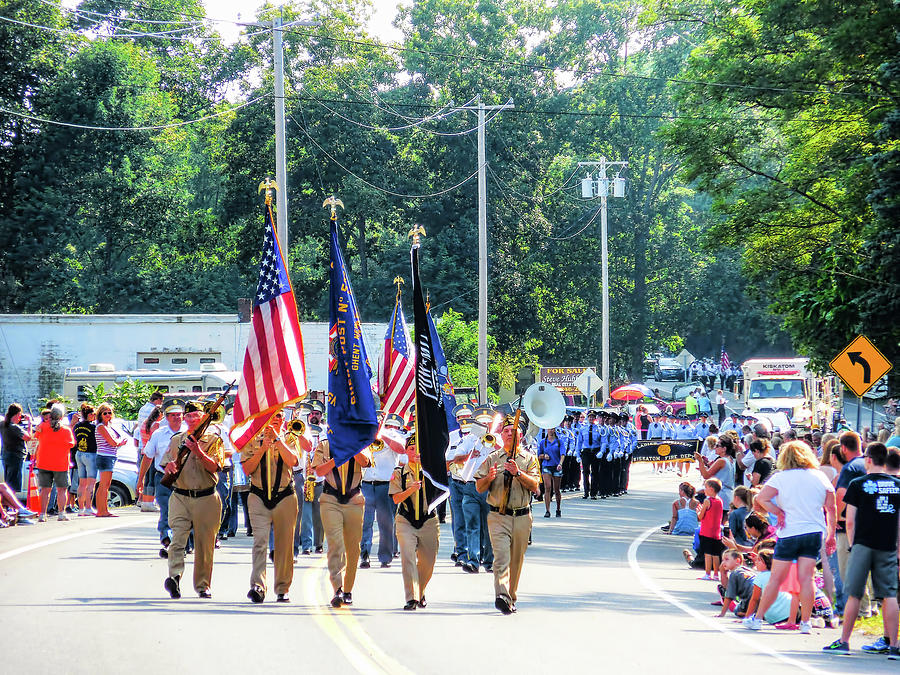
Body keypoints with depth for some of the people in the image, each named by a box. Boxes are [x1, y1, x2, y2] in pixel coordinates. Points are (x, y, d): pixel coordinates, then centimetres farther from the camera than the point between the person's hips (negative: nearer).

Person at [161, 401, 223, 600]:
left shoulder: (213, 440, 6)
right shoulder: (176, 440, 14)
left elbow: (214, 467, -8)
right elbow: (165, 469, 14)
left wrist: (198, 453, -22)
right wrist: (169, 467, -10)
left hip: (206, 499, -1)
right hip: (180, 497, 1)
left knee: (204, 544, 3)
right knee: (178, 538, -17)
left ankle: (202, 585, 13)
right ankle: (174, 577, -31)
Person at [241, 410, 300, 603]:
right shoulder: (253, 440, 9)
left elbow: (292, 461, -11)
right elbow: (247, 469, 0)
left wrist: (277, 439, -13)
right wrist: (262, 449, -10)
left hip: (285, 497, 1)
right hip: (259, 497, -1)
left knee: (284, 545, 5)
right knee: (260, 541, -16)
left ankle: (282, 589, 14)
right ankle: (257, 586, -25)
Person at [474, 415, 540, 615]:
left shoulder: (529, 459, 7)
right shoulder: (492, 458, 8)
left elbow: (534, 486, -6)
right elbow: (479, 488, 7)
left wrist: (518, 473, -20)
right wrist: (489, 477, -13)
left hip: (522, 516, 2)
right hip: (498, 516, -2)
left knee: (517, 559, 10)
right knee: (502, 557, -17)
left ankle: (511, 598, 23)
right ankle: (502, 596, -29)